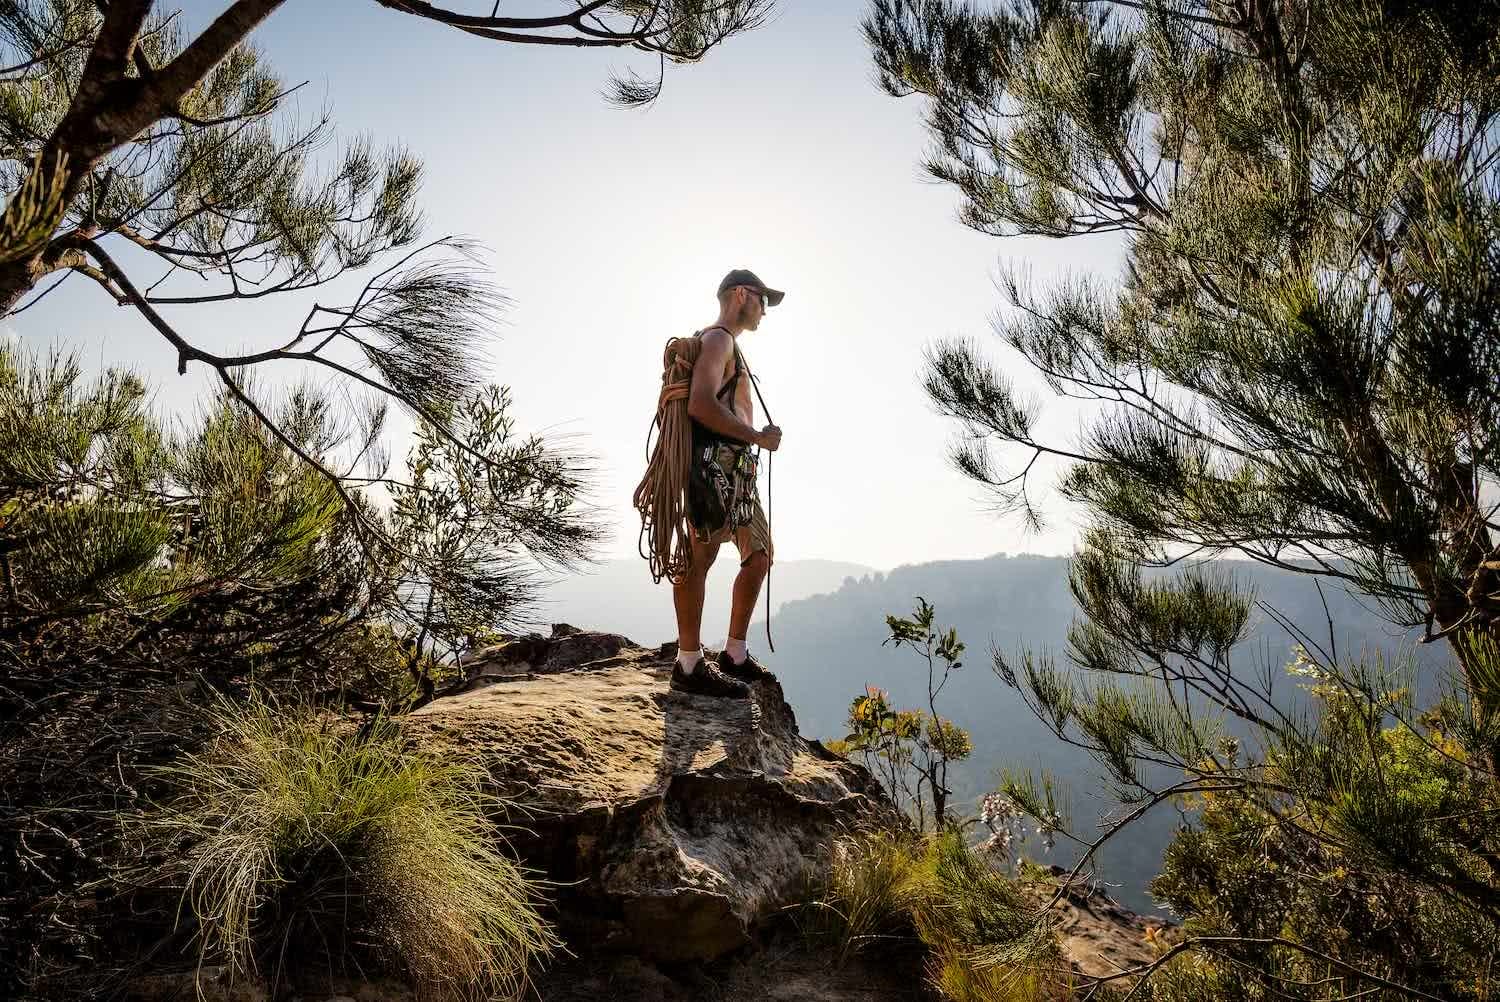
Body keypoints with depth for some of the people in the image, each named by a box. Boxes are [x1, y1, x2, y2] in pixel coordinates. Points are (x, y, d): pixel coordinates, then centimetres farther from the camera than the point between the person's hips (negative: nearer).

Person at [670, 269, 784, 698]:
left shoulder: (729, 346, 25)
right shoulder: (718, 339, -7)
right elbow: (700, 405, -22)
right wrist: (759, 437, -16)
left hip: (736, 472, 11)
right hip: (714, 464, -11)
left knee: (759, 554, 13)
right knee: (700, 557, -9)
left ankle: (735, 654, 19)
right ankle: (690, 666, -6)